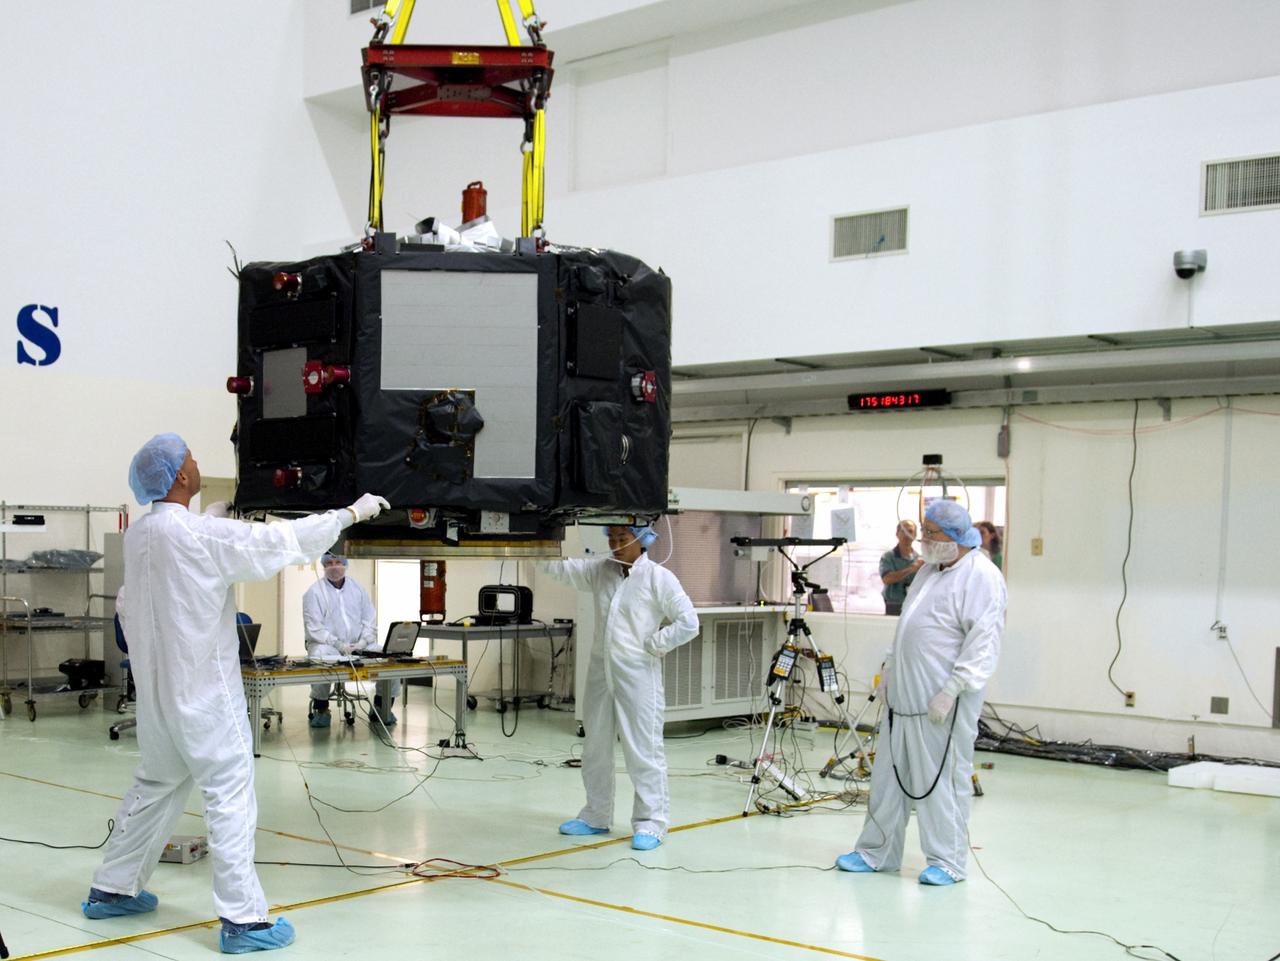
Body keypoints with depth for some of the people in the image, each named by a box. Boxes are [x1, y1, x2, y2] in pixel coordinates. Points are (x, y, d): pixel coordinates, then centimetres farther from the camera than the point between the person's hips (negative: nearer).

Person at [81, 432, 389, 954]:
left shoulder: (138, 534, 3)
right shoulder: (202, 535, -20)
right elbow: (280, 540, -18)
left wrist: (211, 516, 33)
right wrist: (352, 513, -9)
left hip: (157, 690, 8)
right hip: (204, 692, -8)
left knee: (154, 788, 21)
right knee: (231, 797, -3)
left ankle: (111, 890, 32)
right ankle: (242, 919, -1)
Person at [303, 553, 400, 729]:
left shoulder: (358, 589, 13)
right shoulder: (314, 592, -1)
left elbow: (370, 620, 10)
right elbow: (313, 628, -9)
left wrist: (363, 641, -9)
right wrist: (338, 644, -19)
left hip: (359, 645, 4)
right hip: (328, 644, -3)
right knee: (320, 656, -37)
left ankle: (382, 707, -1)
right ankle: (320, 708, -17)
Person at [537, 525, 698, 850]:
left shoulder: (659, 578, -8)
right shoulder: (601, 571, 8)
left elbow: (688, 623, -10)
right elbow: (561, 568, 4)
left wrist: (651, 646, -10)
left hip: (638, 675, -6)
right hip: (600, 673, 6)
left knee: (643, 750, -4)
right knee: (595, 748, 15)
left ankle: (650, 824, 5)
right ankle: (596, 817, 29)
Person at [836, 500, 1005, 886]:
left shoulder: (981, 577, -13)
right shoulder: (930, 570, 16)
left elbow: (983, 645, -18)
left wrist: (951, 691, -22)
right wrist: (889, 669, 20)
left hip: (943, 701, -9)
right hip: (905, 694, 9)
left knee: (943, 779, -2)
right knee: (889, 774, 13)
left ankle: (948, 862, 10)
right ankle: (876, 851, 23)